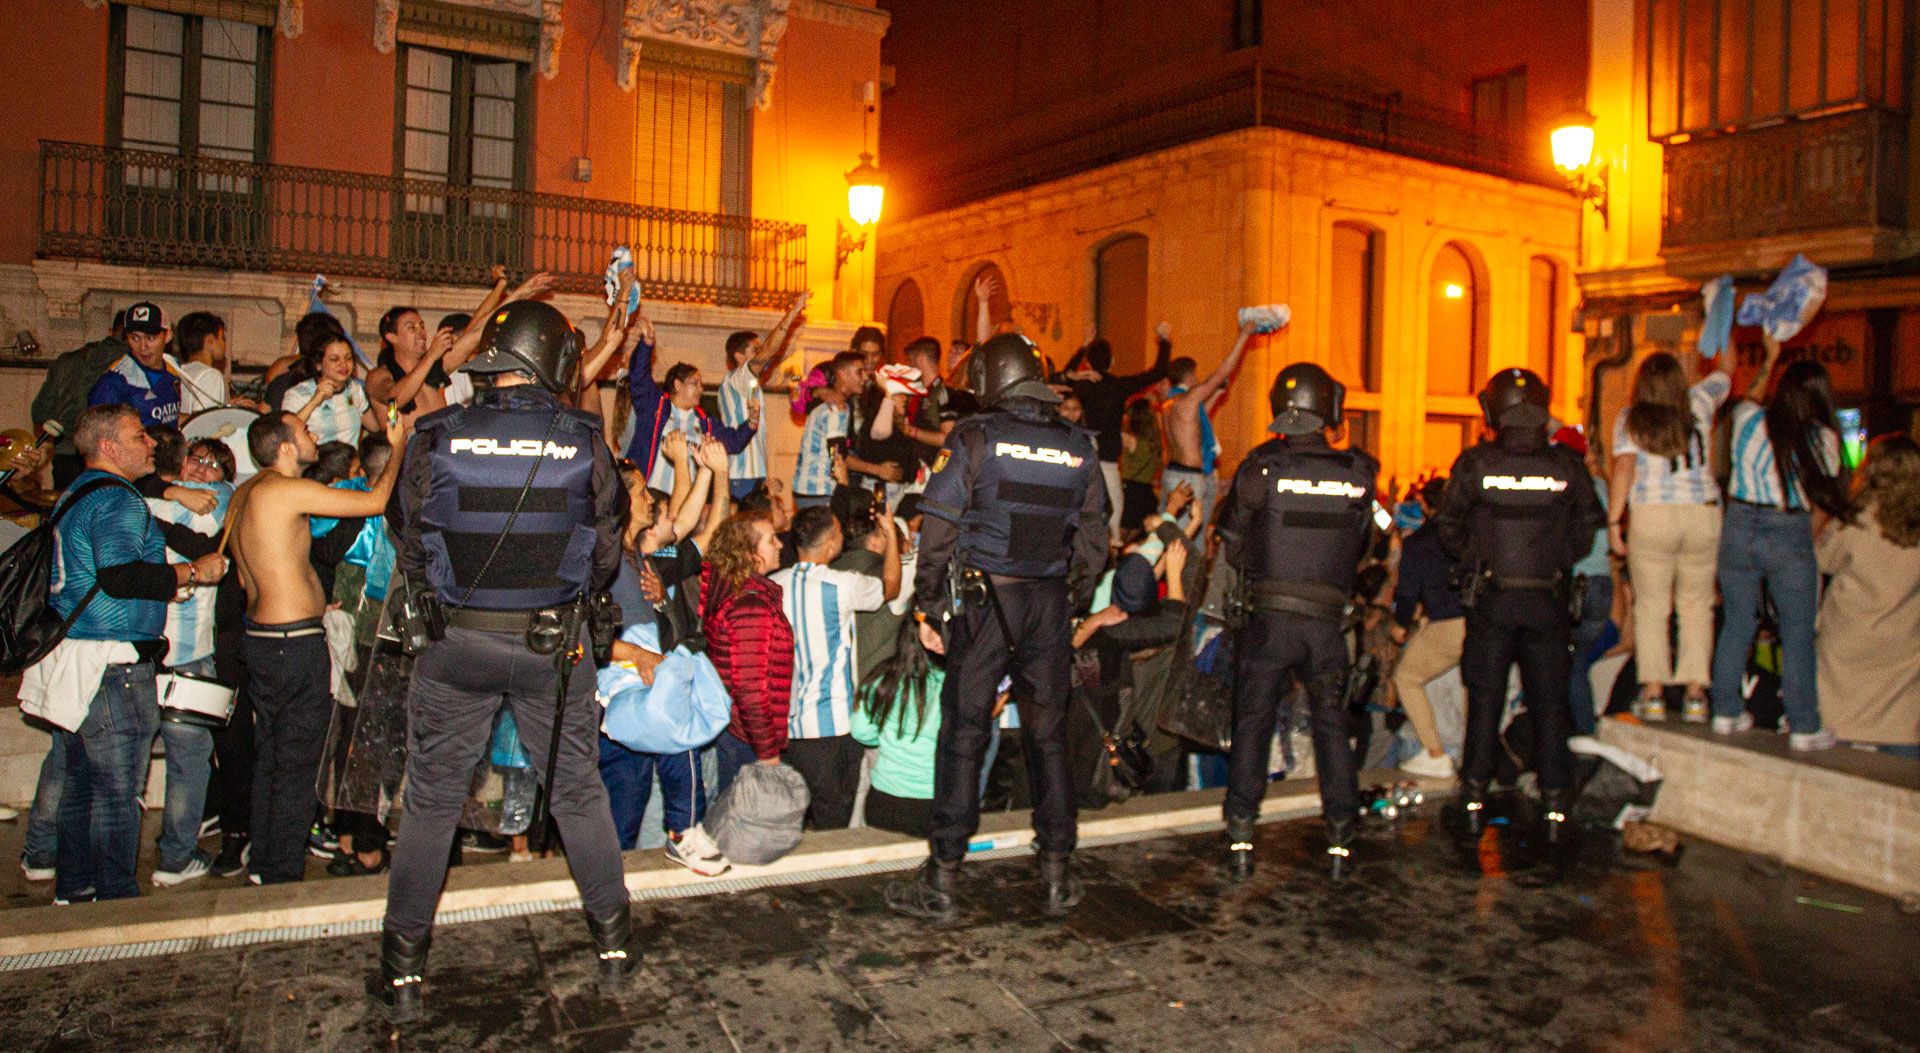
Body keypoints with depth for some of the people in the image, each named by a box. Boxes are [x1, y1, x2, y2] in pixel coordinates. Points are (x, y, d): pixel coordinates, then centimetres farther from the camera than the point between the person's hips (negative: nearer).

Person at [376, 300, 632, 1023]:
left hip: (455, 639, 0)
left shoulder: (434, 440, -8)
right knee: (578, 791, 14)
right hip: (554, 640, 0)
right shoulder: (584, 443, -8)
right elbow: (607, 549, 1)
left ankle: (403, 969, 21)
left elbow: (408, 544, 2)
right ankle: (614, 941, 26)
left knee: (431, 799, 13)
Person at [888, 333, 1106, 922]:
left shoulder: (974, 438, -5)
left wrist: (928, 610, -2)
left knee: (964, 733, 2)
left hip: (985, 600, -3)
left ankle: (942, 879, 7)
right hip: (1050, 605, 4)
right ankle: (1057, 874, 20)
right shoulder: (1079, 447, 7)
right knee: (1049, 734, 12)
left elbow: (938, 531, -8)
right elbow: (1093, 541, 10)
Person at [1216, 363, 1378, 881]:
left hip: (1270, 617, -2)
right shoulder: (1358, 474, -2)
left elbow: (1232, 542, 1)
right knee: (1332, 725, 15)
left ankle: (1241, 841, 7)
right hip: (1328, 619, 2)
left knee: (1252, 724, 7)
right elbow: (1360, 545, 9)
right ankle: (1340, 840, 19)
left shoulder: (1262, 467, -8)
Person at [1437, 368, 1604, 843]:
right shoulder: (1567, 466, -4)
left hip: (1490, 597, -1)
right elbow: (1588, 524, 3)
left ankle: (1475, 796, 11)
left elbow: (1448, 525, -2)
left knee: (1485, 698, 8)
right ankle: (1555, 801, 11)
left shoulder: (1474, 464, -8)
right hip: (1547, 599, 1)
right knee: (1549, 700, 9)